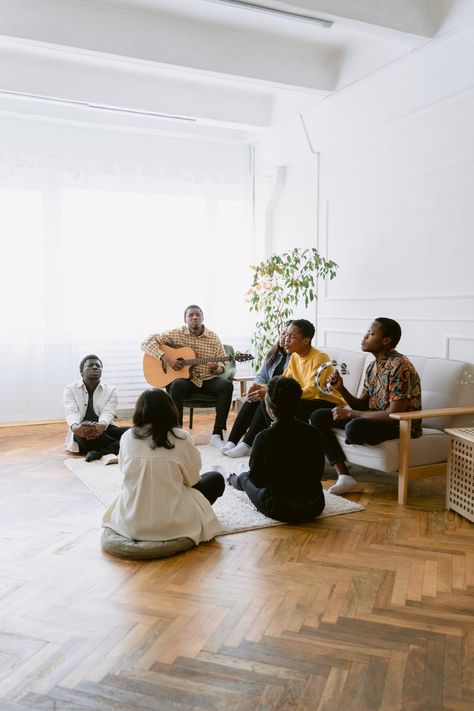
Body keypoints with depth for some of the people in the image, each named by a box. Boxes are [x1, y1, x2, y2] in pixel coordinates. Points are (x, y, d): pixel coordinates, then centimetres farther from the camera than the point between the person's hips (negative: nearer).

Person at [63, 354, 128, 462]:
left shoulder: (111, 390, 6)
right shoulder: (70, 389, 4)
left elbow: (108, 413, -11)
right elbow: (71, 412, -13)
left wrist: (101, 426, -37)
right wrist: (75, 428, -38)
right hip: (82, 436, -1)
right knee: (85, 430, -37)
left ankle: (99, 452, -37)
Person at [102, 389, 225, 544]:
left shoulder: (127, 437, -4)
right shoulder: (181, 438, -11)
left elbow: (126, 473, 9)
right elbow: (192, 480, -1)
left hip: (129, 523, 4)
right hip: (172, 525, -4)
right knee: (216, 479, 17)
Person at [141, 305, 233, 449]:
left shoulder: (213, 338, 4)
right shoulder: (176, 334, -2)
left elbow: (222, 365, 8)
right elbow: (147, 342, -7)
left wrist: (216, 367, -17)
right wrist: (166, 358, -20)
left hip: (208, 379, 2)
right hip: (186, 379, -2)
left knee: (227, 385, -28)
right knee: (176, 385, -37)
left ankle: (216, 434, -25)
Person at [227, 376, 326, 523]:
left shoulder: (264, 438, -21)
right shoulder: (311, 432, -8)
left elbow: (257, 480, -9)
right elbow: (319, 472, 4)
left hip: (282, 511, -3)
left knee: (245, 478, 27)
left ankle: (233, 480, 62)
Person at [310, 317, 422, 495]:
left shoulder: (399, 367, -20)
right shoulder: (373, 366, 7)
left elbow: (394, 414, -26)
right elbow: (362, 405, 10)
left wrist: (350, 414, -21)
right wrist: (341, 389, -8)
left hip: (402, 426, -9)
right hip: (373, 419, 9)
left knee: (354, 427, -37)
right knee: (318, 417, -2)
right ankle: (343, 476, -16)